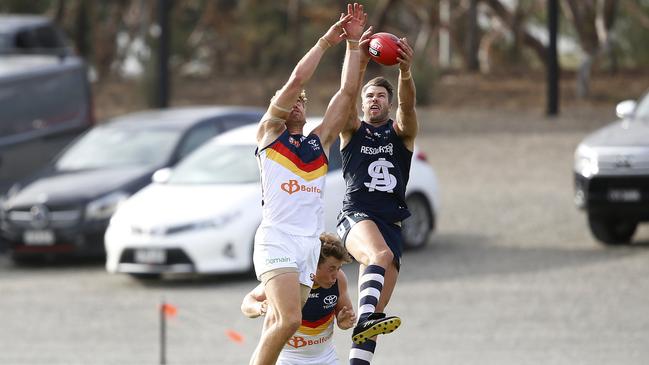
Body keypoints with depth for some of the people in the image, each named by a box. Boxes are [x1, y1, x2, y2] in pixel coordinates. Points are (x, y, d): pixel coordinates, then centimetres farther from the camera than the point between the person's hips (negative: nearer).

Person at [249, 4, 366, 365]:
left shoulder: (319, 141, 22)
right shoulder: (269, 132, 10)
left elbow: (347, 92, 16)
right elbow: (297, 80, 0)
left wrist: (353, 42, 13)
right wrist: (326, 42, 5)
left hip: (310, 244, 5)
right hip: (277, 239, -5)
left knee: (279, 325, 0)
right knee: (289, 320, -21)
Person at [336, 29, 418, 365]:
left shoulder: (401, 133, 15)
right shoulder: (353, 131, 13)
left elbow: (407, 105, -7)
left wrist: (405, 73, -28)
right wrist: (360, 65, -26)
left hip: (391, 221, 3)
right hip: (356, 216, -3)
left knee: (375, 312, -5)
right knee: (380, 254, -38)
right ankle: (366, 318, -57)